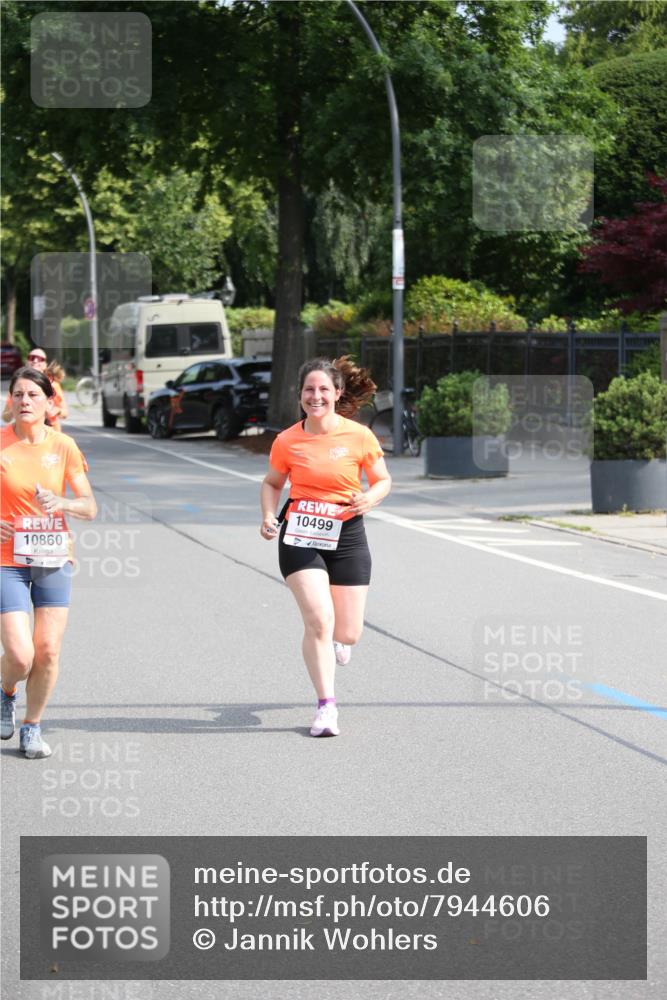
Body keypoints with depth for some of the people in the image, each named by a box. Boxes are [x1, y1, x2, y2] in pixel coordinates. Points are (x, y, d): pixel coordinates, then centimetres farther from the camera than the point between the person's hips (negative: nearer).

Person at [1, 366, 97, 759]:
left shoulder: (63, 446, 0)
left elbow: (90, 507, -1)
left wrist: (60, 503, -21)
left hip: (53, 560, 2)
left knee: (48, 652, -1)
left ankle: (33, 726, 20)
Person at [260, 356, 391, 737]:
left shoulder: (359, 436, -5)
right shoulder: (286, 441, -2)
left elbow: (383, 480, 6)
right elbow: (273, 482, 14)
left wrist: (370, 498, -16)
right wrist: (269, 515, -3)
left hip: (346, 535, 1)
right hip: (299, 537, -1)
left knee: (348, 633, 3)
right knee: (319, 619, -17)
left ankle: (334, 639, 42)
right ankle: (326, 706, -7)